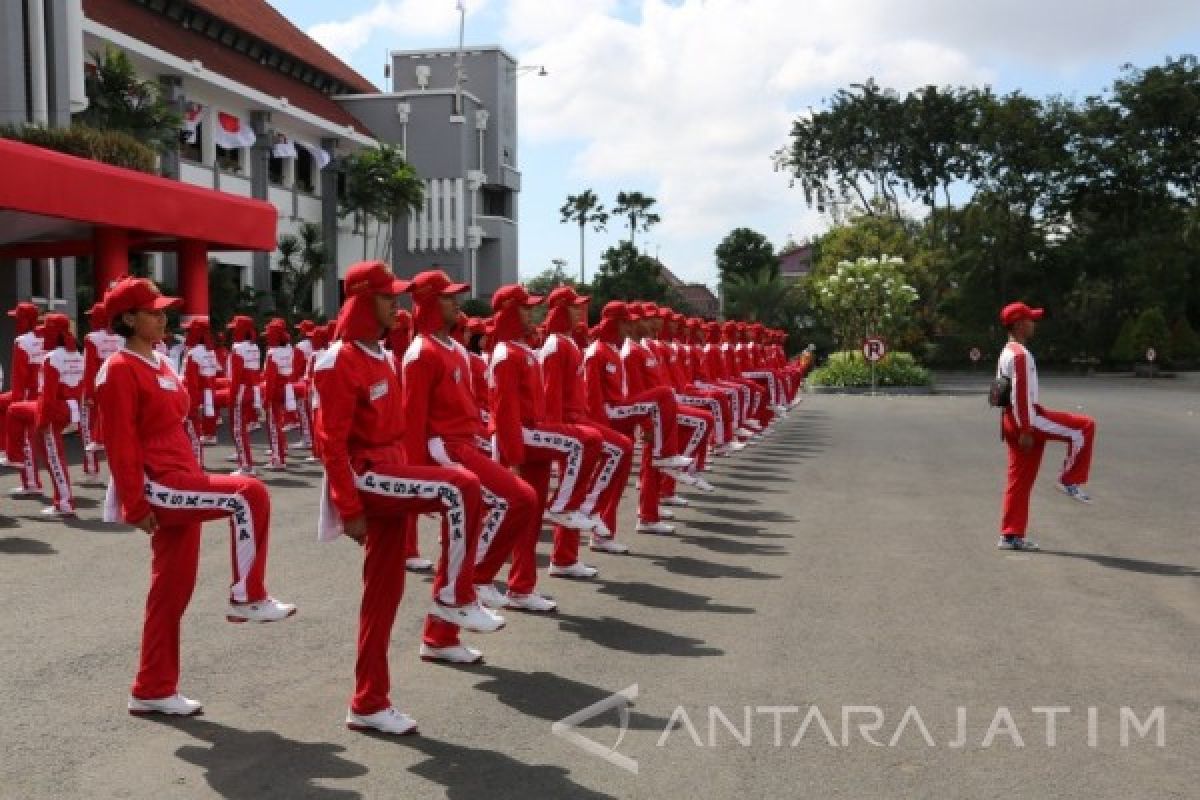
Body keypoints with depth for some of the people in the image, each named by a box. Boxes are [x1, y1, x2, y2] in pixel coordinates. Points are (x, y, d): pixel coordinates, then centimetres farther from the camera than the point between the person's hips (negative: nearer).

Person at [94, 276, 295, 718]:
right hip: (158, 488, -9)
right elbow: (120, 444, -15)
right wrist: (136, 505, -18)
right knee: (248, 494, -24)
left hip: (180, 485, 9)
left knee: (172, 590, 11)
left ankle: (152, 691, 22)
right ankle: (246, 597, -11)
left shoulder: (160, 363, 16)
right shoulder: (120, 370, -10)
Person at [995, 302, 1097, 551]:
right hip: (1027, 419, -10)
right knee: (1084, 426, -2)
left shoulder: (1007, 353, 20)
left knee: (1020, 479, 10)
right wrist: (1026, 430, -22)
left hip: (1011, 420, 10)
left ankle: (1011, 535, 11)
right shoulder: (1020, 354, -13)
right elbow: (1021, 395, -20)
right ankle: (1070, 481, 3)